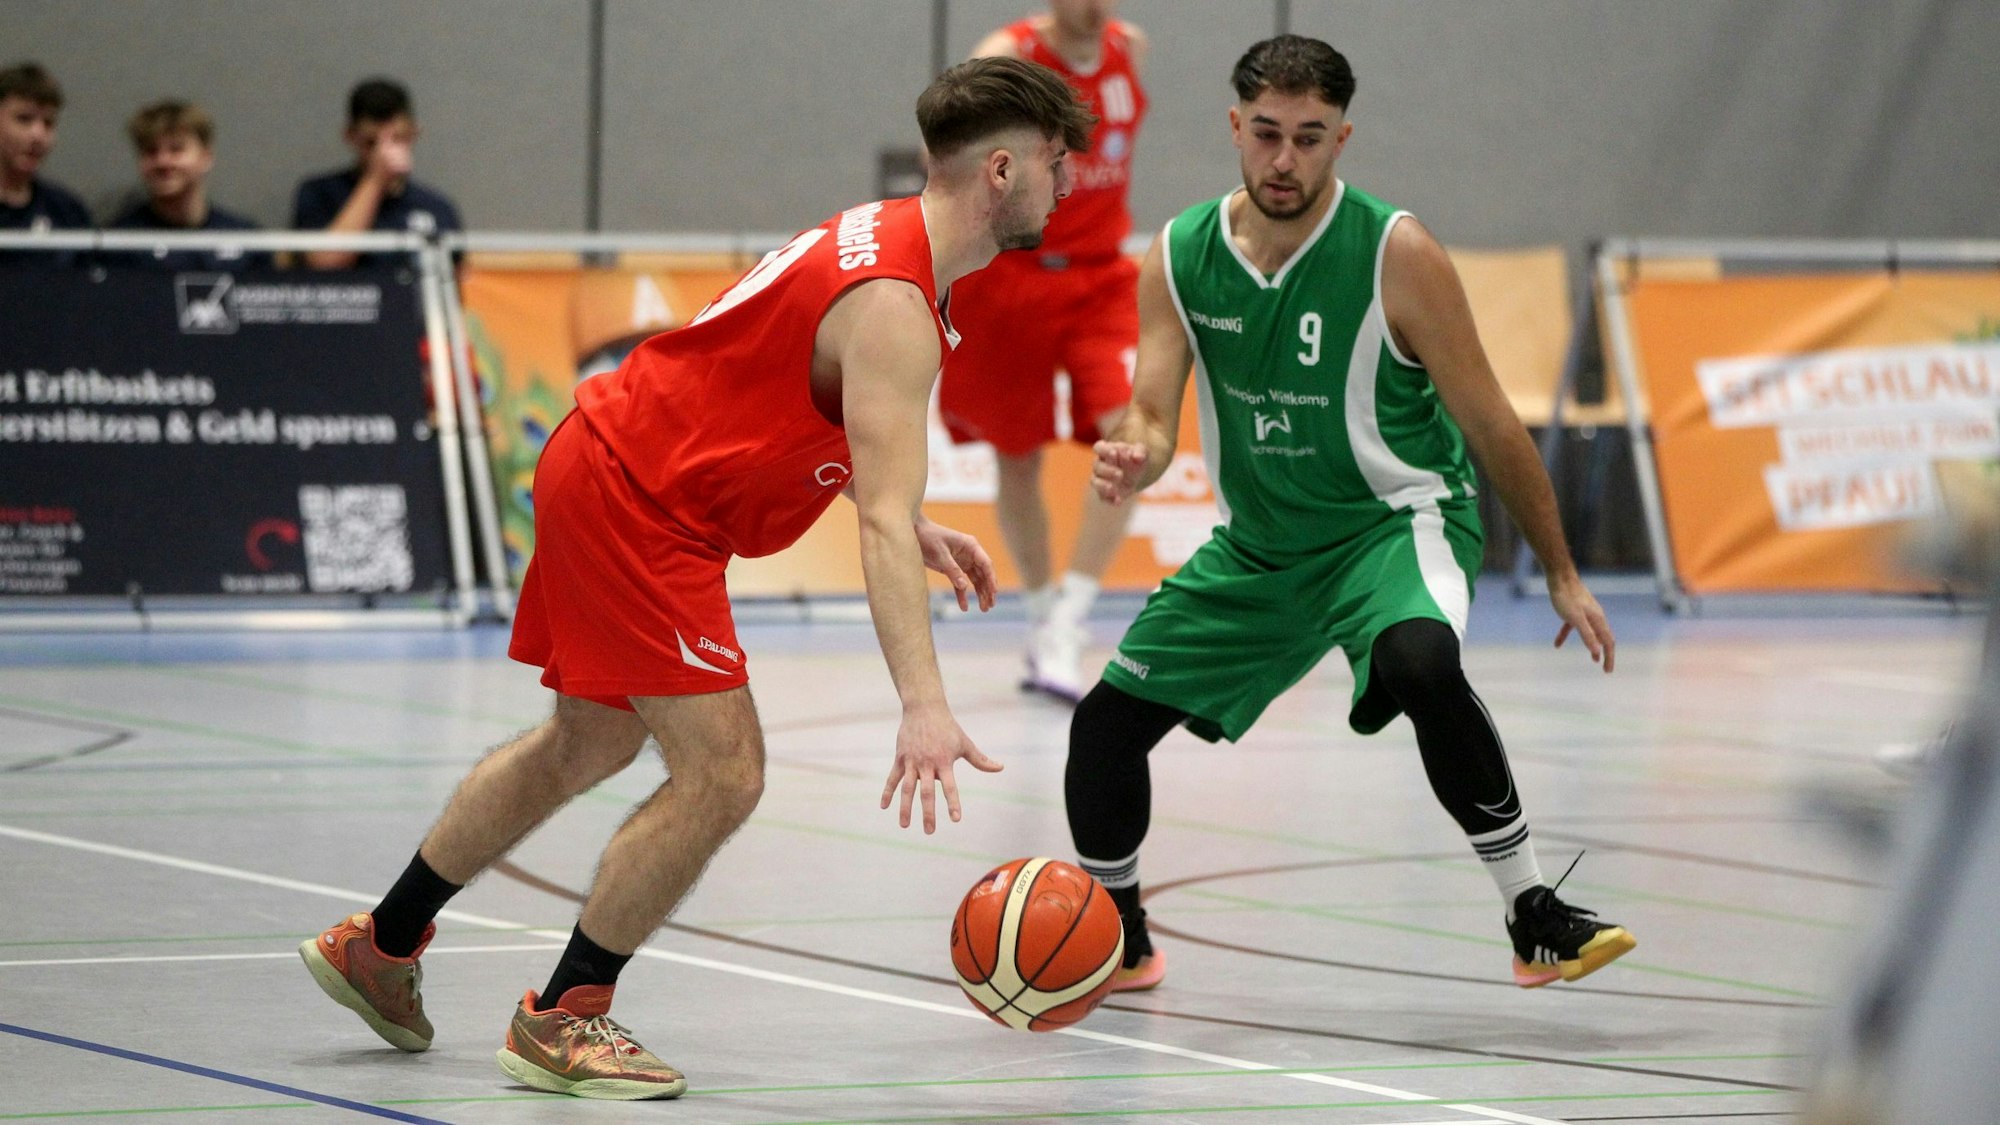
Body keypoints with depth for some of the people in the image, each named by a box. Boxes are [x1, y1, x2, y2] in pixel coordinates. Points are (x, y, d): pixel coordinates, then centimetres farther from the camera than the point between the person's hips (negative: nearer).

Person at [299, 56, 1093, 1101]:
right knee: (721, 772, -13)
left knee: (590, 742, 25)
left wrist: (914, 528, 15)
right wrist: (923, 707, -41)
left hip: (603, 468, 11)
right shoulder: (894, 309, -24)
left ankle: (378, 945, 37)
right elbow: (882, 524, -33)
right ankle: (562, 1020, -3)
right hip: (634, 504, -11)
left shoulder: (880, 236, 8)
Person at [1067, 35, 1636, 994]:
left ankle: (1534, 919, -27)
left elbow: (1489, 425, -10)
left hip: (1394, 521, -5)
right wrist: (1130, 461, -33)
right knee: (1106, 719, 1)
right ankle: (1117, 944, 27)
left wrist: (1561, 574, -4)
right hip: (1258, 546, 5)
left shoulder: (1395, 256, -17)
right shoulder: (1178, 260, -5)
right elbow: (1152, 415, -7)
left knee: (1421, 664, -37)